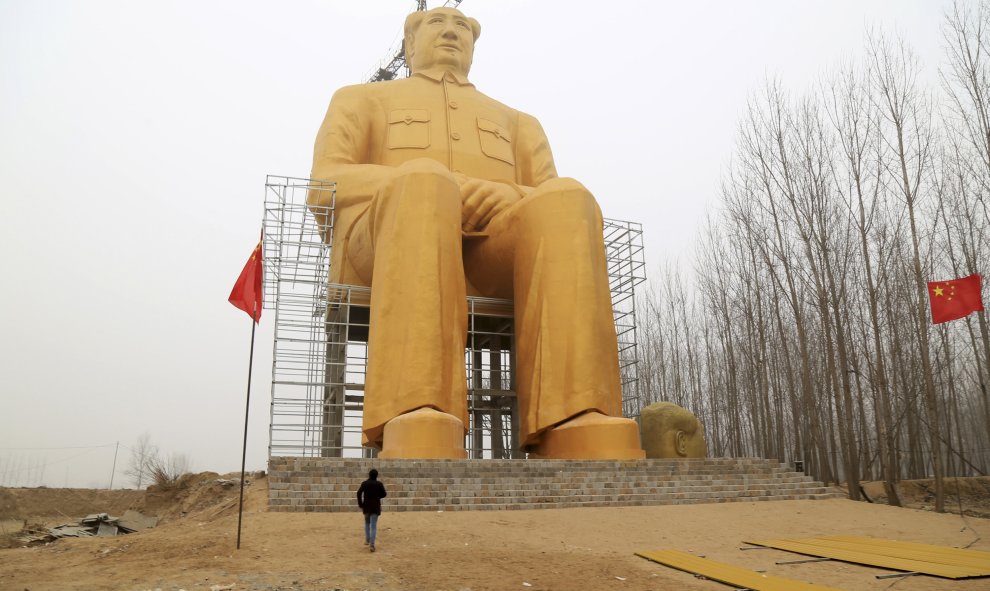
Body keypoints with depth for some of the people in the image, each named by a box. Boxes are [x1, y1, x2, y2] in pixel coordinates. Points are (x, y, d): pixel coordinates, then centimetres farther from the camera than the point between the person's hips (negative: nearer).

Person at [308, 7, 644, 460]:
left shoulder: (518, 124, 37)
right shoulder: (360, 100, 29)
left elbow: (552, 210, 19)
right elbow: (328, 188, 8)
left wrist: (508, 202, -7)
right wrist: (459, 191, -9)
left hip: (495, 262, 3)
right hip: (383, 249, -2)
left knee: (566, 203, -30)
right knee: (426, 185, -37)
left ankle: (581, 439, -44)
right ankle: (418, 443, -53)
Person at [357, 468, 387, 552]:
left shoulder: (364, 483, -1)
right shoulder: (379, 484, -3)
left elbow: (359, 493, -9)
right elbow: (383, 494, 0)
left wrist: (360, 505, -3)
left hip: (366, 506, 2)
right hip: (376, 507, -2)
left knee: (367, 523, 25)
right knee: (373, 526, -3)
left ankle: (367, 540, 25)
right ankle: (372, 544, -14)